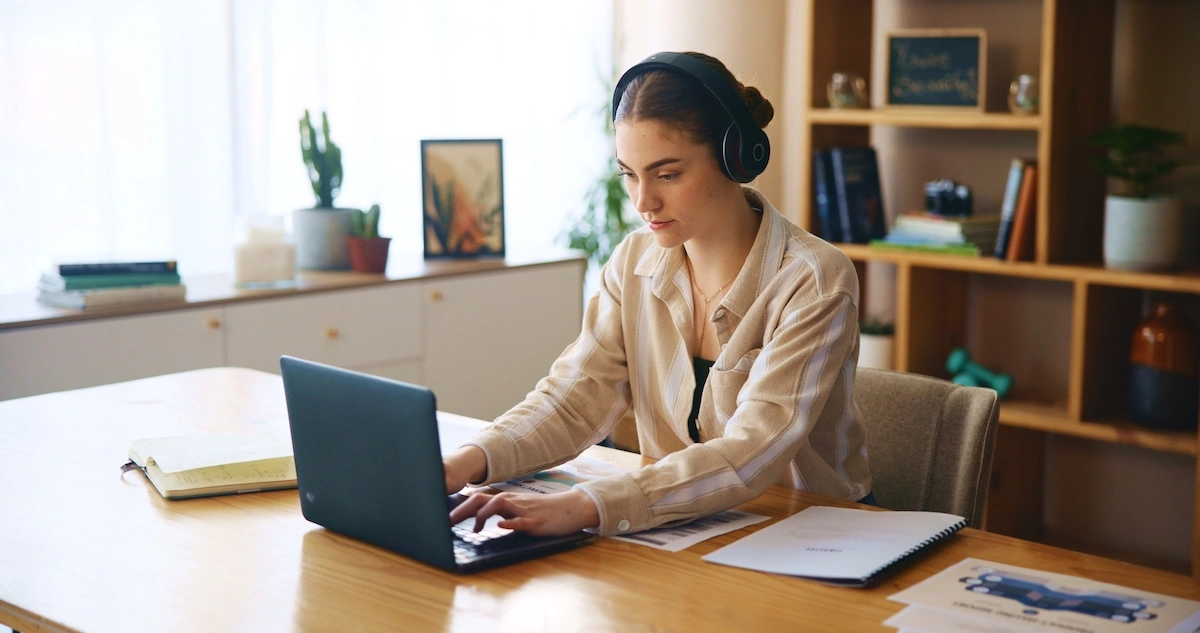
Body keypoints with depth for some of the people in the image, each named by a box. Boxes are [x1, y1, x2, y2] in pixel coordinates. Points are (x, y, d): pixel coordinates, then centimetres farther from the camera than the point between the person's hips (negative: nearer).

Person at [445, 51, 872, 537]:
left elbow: (752, 456, -27)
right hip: (684, 527, 4)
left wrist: (585, 505, -40)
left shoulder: (815, 283, -17)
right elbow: (574, 397, -4)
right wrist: (469, 461, -24)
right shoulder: (634, 263, 1)